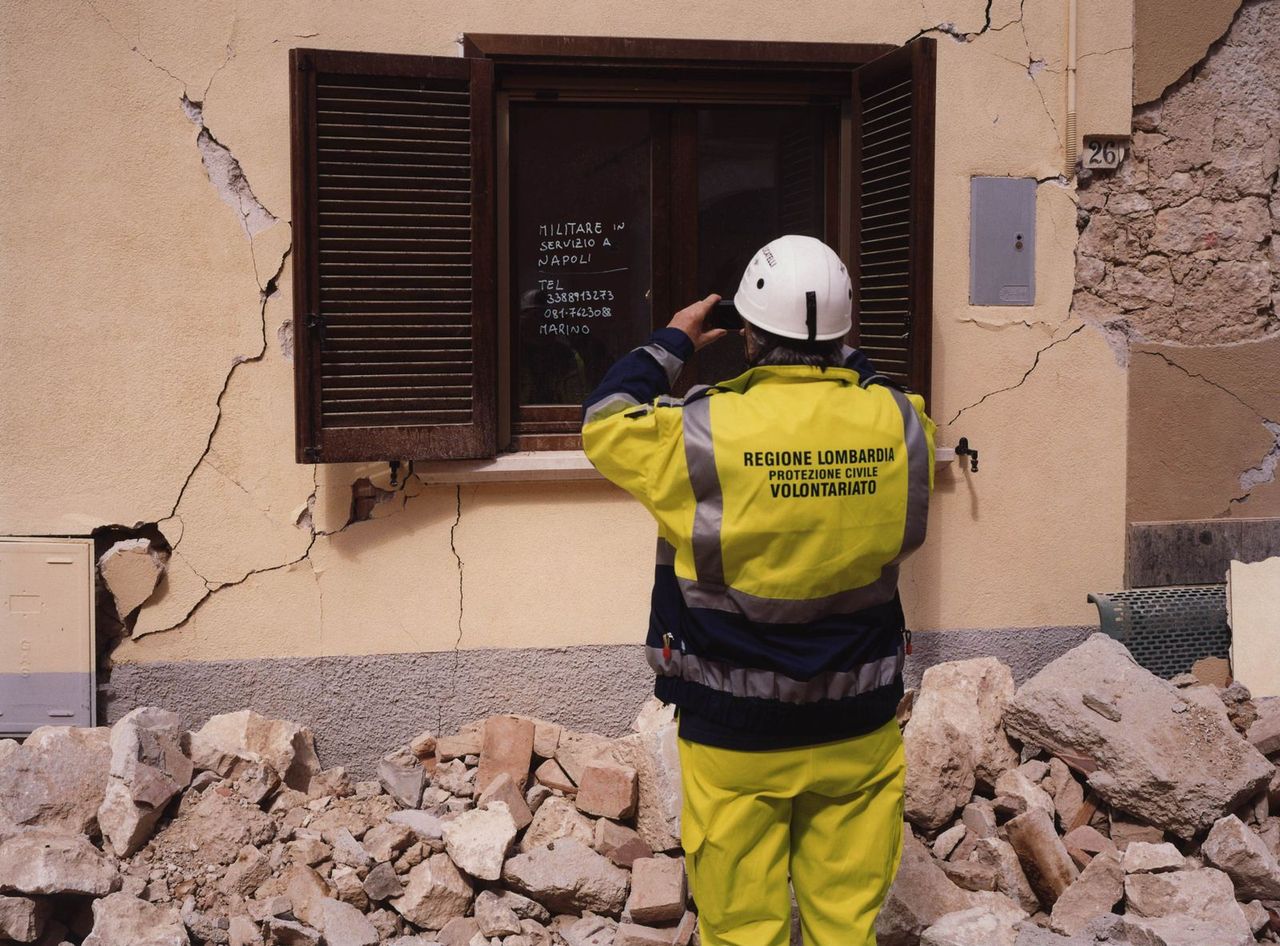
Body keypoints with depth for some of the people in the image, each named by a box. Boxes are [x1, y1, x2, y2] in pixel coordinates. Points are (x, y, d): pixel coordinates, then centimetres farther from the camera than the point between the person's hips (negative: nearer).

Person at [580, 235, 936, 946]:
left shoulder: (703, 433, -16)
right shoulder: (898, 423, -8)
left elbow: (602, 422, 3)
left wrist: (670, 346, 13)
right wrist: (841, 355, 23)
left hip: (737, 737, -3)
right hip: (859, 729, 3)